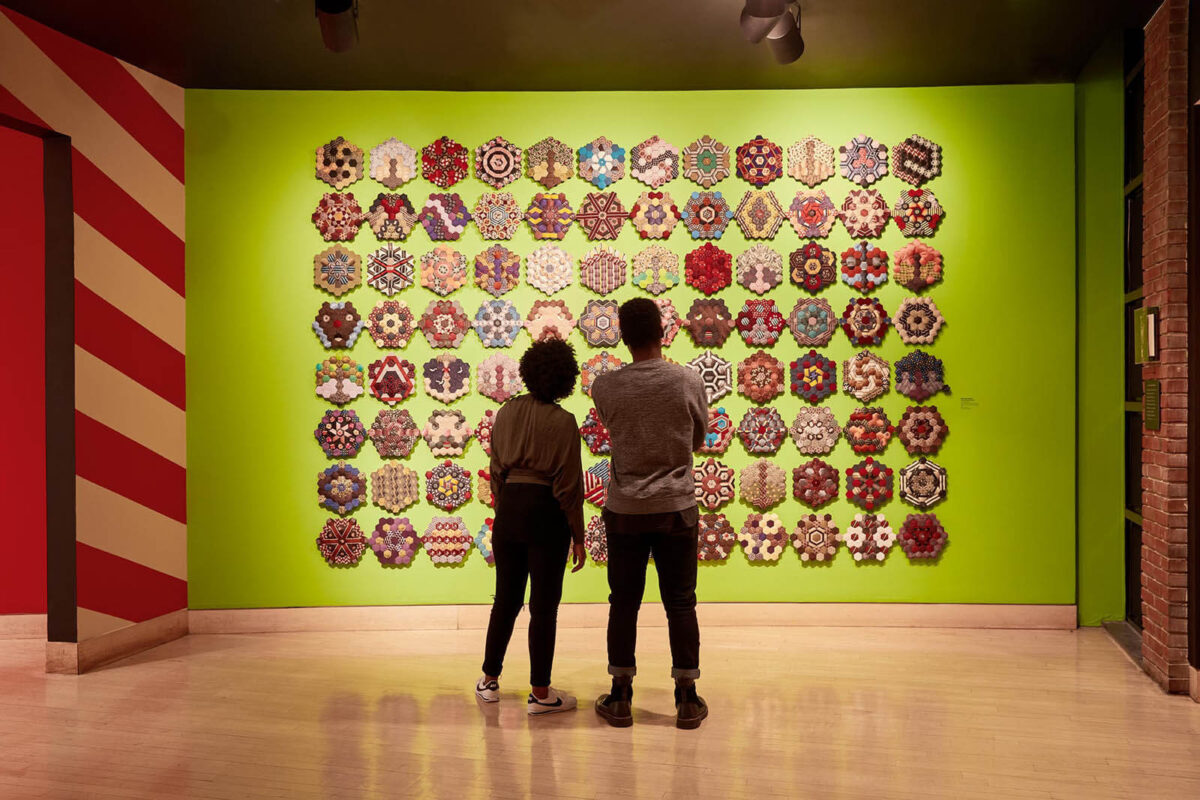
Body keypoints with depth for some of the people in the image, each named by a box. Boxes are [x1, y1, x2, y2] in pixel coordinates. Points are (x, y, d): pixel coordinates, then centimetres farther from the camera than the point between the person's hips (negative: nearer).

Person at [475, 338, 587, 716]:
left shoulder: (506, 413, 3)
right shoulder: (564, 421, -12)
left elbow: (496, 471, 9)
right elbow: (568, 485, -11)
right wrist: (578, 537, -4)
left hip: (509, 507, 5)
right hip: (547, 513, -5)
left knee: (506, 599, 19)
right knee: (544, 606, 5)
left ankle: (490, 680, 28)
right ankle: (540, 693, 13)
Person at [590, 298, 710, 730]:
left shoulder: (605, 386, -8)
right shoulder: (689, 381, -7)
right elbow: (698, 438, 7)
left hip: (625, 510, 0)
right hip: (677, 506, 0)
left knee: (624, 602, 10)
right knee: (680, 602, 8)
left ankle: (621, 697, 16)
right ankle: (687, 698, 14)